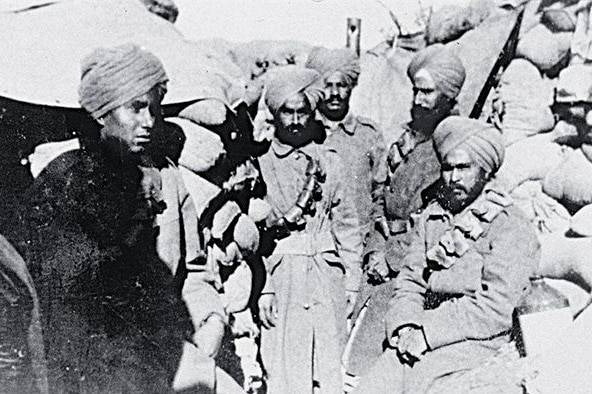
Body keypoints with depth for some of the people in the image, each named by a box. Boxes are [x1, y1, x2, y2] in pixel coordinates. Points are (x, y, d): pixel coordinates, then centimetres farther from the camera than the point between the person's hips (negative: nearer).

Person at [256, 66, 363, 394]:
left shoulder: (329, 161, 13)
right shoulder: (260, 164, 6)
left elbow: (346, 223, 11)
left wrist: (352, 284, 5)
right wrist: (263, 289, -6)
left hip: (328, 278, 2)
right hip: (281, 277, -2)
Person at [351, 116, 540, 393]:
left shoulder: (513, 228, -3)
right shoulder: (431, 217, 16)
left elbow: (496, 309, -12)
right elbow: (409, 283, 14)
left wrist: (428, 332, -16)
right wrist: (406, 325, -6)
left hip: (478, 340, -4)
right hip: (423, 338, 5)